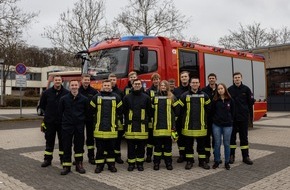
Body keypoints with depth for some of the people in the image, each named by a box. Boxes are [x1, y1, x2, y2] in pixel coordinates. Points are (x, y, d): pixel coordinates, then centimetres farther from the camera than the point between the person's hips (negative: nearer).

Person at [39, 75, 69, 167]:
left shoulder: (66, 93, -5)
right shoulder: (47, 92, 1)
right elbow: (42, 105, 13)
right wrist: (49, 112, 11)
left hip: (62, 121, -1)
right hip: (49, 121, 1)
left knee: (62, 140, 9)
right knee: (49, 140, 8)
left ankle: (63, 159, 21)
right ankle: (47, 159, 18)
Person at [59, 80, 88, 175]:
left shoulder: (84, 99, -1)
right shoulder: (64, 99, -1)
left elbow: (86, 112, 8)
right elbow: (60, 111, 8)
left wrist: (82, 120, 7)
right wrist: (65, 120, 9)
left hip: (80, 127, 1)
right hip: (67, 126, 0)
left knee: (79, 146, 8)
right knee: (66, 146, 3)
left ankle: (79, 165, 20)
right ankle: (66, 166, 11)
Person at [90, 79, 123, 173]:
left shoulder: (116, 97, 5)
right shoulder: (96, 97, 4)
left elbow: (120, 111, 11)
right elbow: (91, 111, 10)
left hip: (112, 127, 0)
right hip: (99, 127, 0)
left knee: (111, 147, 9)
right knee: (100, 148, 6)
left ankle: (111, 164, 20)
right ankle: (99, 165, 16)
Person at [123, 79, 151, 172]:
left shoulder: (146, 97, 6)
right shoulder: (127, 97, 5)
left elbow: (149, 112, 9)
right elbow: (124, 112, 8)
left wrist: (146, 122, 5)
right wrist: (126, 122, 5)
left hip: (142, 126, 0)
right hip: (130, 125, 0)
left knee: (141, 146, 7)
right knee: (131, 146, 6)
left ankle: (140, 163, 20)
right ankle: (131, 163, 17)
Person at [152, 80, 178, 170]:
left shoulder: (172, 97, 5)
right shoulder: (155, 97, 9)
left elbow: (176, 111, 3)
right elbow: (151, 110, 12)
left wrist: (174, 125, -3)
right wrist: (152, 122, 7)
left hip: (168, 126, -1)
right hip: (158, 126, 1)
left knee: (168, 145, 6)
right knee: (157, 145, 6)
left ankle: (168, 163, 17)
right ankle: (156, 163, 14)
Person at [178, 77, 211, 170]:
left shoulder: (204, 95, 5)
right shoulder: (184, 95, 0)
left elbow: (208, 109, 11)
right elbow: (180, 109, 4)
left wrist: (203, 117, 9)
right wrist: (185, 118, 5)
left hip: (201, 125, 1)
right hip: (188, 125, -1)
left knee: (201, 144, 9)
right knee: (188, 144, 7)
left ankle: (202, 161, 20)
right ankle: (189, 161, 18)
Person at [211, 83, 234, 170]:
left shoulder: (230, 100, 1)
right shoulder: (215, 100, 1)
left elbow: (232, 112, 8)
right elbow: (212, 112, 5)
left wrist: (229, 119, 6)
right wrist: (215, 119, 3)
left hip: (227, 125, 0)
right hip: (216, 125, 0)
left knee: (226, 144, 6)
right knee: (217, 144, 5)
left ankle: (227, 162, 17)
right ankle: (217, 161, 17)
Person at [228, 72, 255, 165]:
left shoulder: (246, 89, 1)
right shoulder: (229, 89, -2)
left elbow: (251, 101, 4)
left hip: (244, 117, 1)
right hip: (232, 117, -1)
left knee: (244, 137, 8)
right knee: (232, 136, 7)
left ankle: (245, 156, 15)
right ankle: (231, 155, 17)